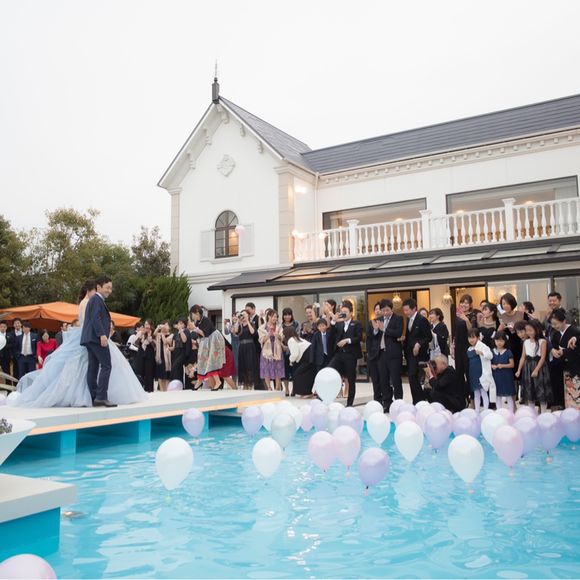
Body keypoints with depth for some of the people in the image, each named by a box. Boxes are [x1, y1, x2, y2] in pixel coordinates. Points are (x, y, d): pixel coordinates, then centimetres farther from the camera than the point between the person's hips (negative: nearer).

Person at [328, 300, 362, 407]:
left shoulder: (357, 324, 4)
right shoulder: (338, 324, 15)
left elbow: (359, 338, -7)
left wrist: (347, 340, -18)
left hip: (350, 355, -3)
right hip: (339, 353, 3)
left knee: (351, 380, 4)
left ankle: (350, 403, 14)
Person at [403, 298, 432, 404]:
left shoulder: (422, 320, -9)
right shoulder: (409, 320, 14)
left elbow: (429, 337, -11)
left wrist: (419, 344, -23)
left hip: (418, 354, -7)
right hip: (409, 354, 7)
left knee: (414, 378, -11)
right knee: (413, 379, 6)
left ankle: (417, 402, -3)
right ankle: (418, 402, 13)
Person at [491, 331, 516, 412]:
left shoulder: (508, 352, -4)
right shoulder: (492, 352, 4)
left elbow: (512, 364, -5)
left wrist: (502, 365, -19)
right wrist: (492, 366, -14)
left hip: (507, 377, -3)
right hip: (496, 376, 3)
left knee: (509, 396, 2)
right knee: (498, 396, 11)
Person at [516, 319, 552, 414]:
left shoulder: (542, 341, -7)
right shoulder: (526, 342, 8)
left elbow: (543, 357, -12)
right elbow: (523, 357, 8)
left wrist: (536, 370, -19)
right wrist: (519, 370, 2)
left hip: (539, 367, -5)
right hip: (528, 368, 5)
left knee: (541, 391, -1)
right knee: (529, 391, 9)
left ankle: (543, 413, 9)